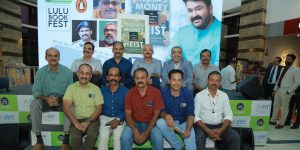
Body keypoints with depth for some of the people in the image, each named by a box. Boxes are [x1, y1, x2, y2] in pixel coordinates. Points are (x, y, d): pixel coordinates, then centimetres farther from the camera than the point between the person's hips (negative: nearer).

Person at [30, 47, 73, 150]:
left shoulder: (67, 72, -8)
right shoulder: (40, 72, -2)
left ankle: (66, 139, -23)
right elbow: (36, 91, -4)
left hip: (62, 101, -2)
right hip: (46, 100, 2)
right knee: (34, 105, -27)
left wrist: (59, 99, -27)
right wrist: (46, 98, -24)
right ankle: (39, 139, -15)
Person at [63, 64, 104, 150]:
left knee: (92, 135, -28)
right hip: (77, 119, 1)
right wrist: (75, 123, -16)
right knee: (75, 137, -27)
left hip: (92, 119, 0)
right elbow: (66, 107, -4)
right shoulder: (71, 88, 3)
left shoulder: (96, 88, 2)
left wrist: (88, 121, -14)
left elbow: (99, 108, 0)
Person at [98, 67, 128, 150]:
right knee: (103, 135, -26)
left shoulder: (125, 91, 2)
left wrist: (118, 119, -15)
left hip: (119, 119, -1)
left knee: (118, 136, -26)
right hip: (105, 117, 1)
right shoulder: (102, 90, 8)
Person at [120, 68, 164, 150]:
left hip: (150, 123, -1)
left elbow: (156, 114, -10)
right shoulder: (130, 93, -6)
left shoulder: (156, 92, -11)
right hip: (135, 123, 1)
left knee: (158, 138, -28)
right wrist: (135, 130, -22)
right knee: (124, 137, -25)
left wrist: (146, 133, -19)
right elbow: (128, 115, -5)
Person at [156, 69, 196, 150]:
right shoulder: (164, 94, -9)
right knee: (160, 122, -30)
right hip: (170, 122, 1)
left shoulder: (188, 94, -8)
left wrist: (188, 129, -29)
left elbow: (190, 114, -11)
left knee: (190, 137, -29)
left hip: (184, 123, -1)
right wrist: (166, 115, -34)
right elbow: (161, 111, -8)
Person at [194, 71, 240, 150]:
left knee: (235, 137, -18)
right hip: (203, 125, -3)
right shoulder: (199, 95, -5)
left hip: (219, 125, 4)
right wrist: (208, 131, -21)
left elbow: (228, 115, 2)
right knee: (199, 138, -31)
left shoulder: (224, 95, 6)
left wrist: (221, 129, -15)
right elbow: (196, 116, -10)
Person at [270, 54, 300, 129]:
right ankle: (273, 120, 25)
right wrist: (275, 89, 11)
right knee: (275, 105, 13)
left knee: (284, 107, 4)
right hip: (278, 90, 7)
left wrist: (289, 91, -15)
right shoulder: (283, 69, 13)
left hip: (286, 91, -6)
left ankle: (281, 123, 16)